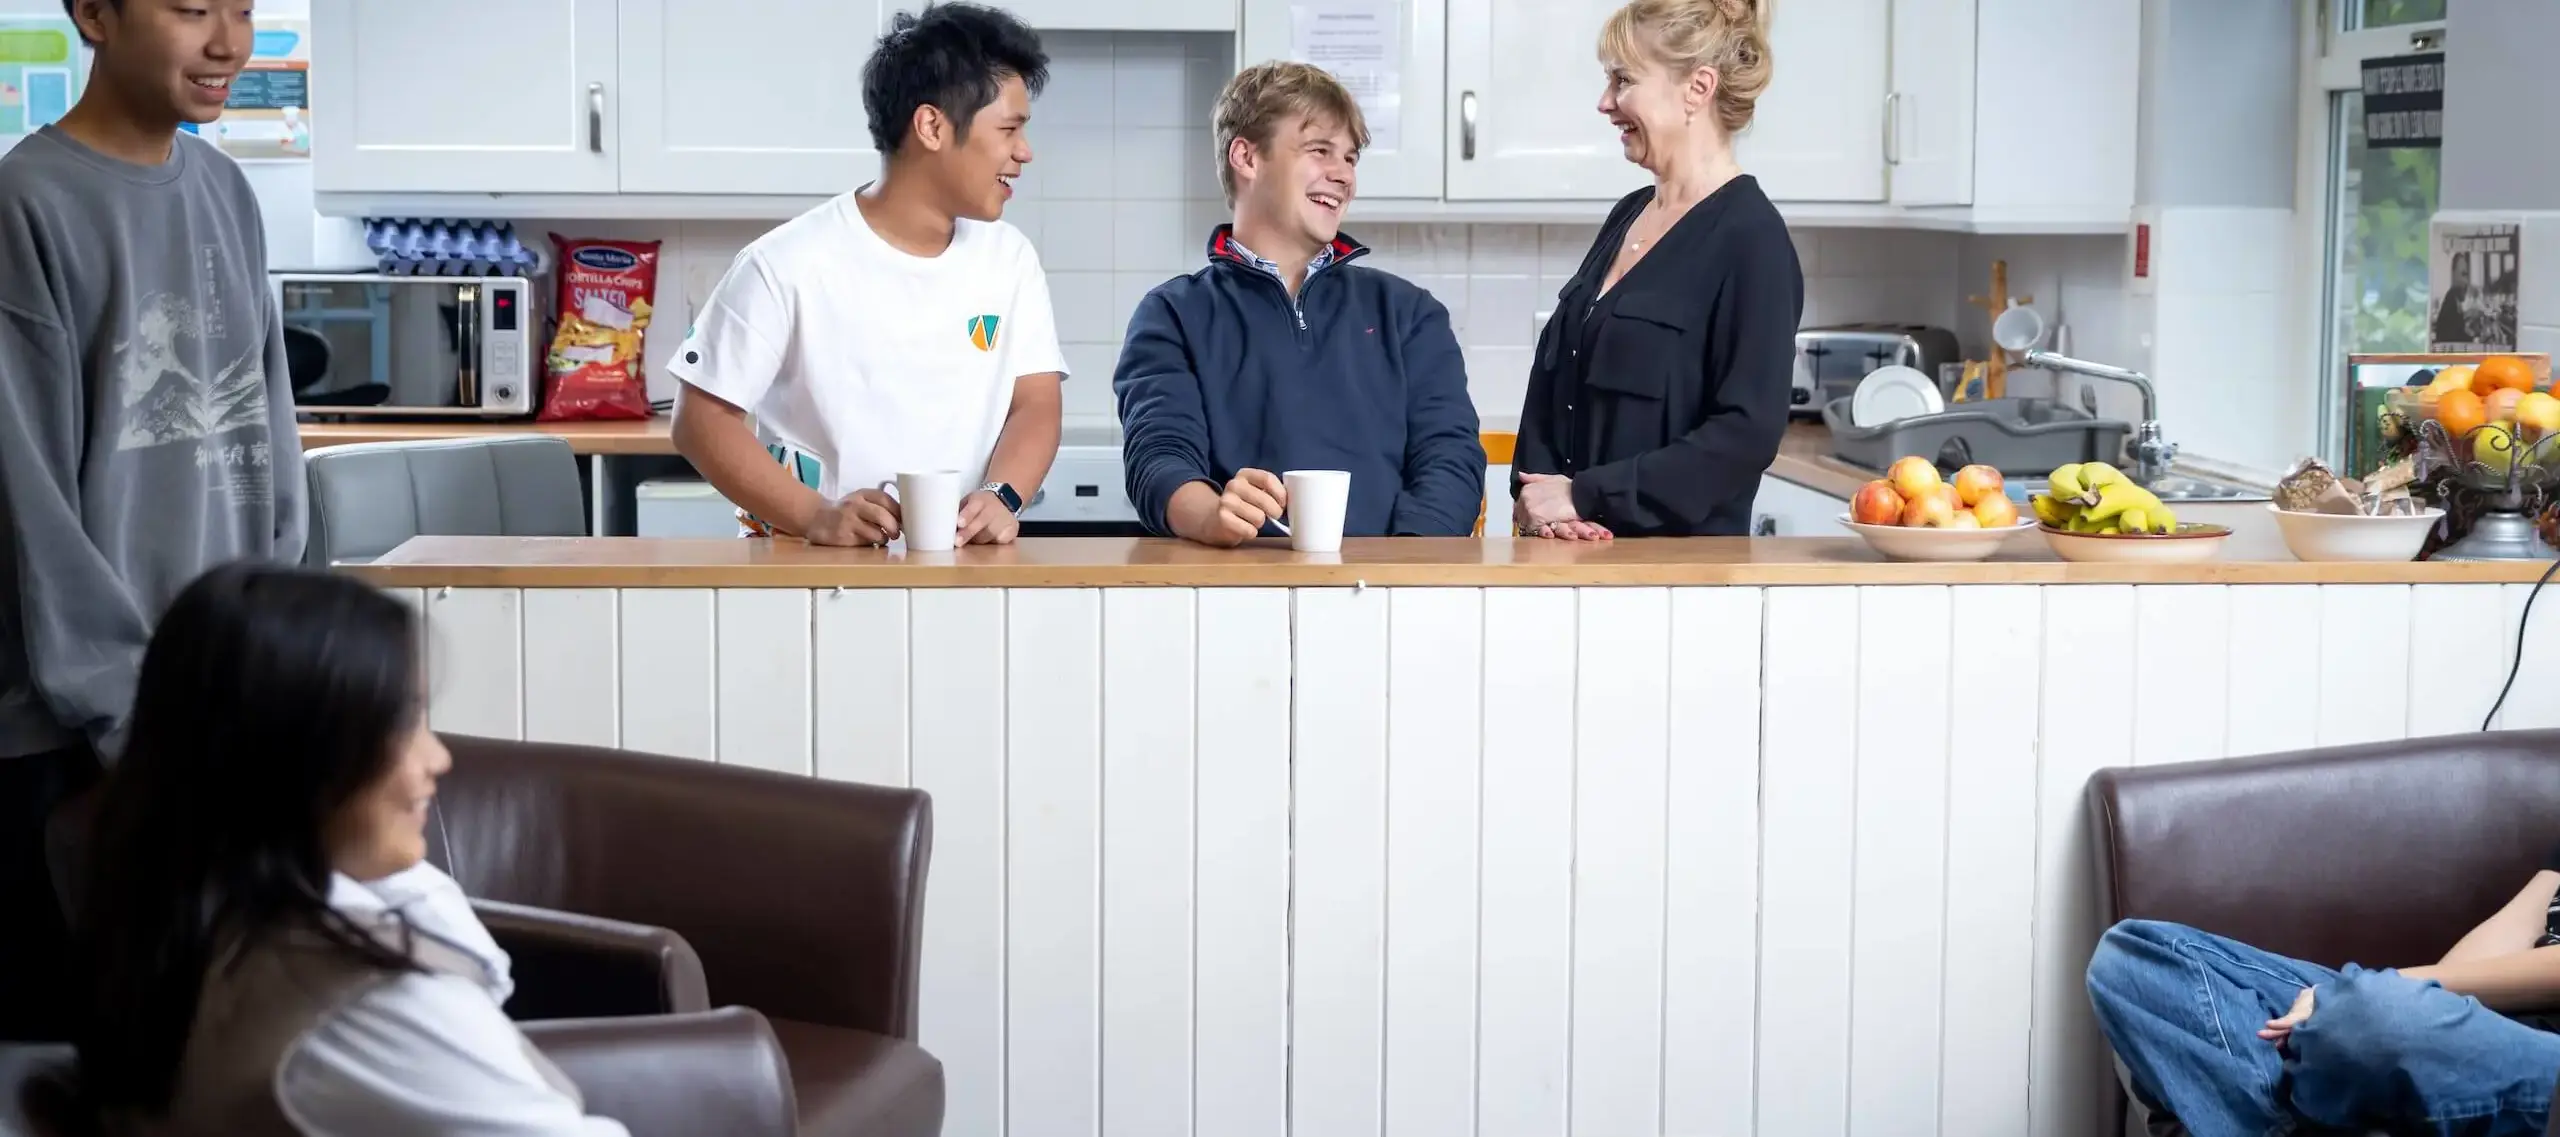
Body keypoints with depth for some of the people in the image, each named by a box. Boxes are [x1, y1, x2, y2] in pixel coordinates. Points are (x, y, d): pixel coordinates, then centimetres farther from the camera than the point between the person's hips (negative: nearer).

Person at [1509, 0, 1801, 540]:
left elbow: (1747, 433, -18)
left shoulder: (1752, 238, -11)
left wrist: (1584, 495, -17)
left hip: (1682, 559, -6)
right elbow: (1553, 380, 12)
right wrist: (1536, 492, -6)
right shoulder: (1628, 217, 12)